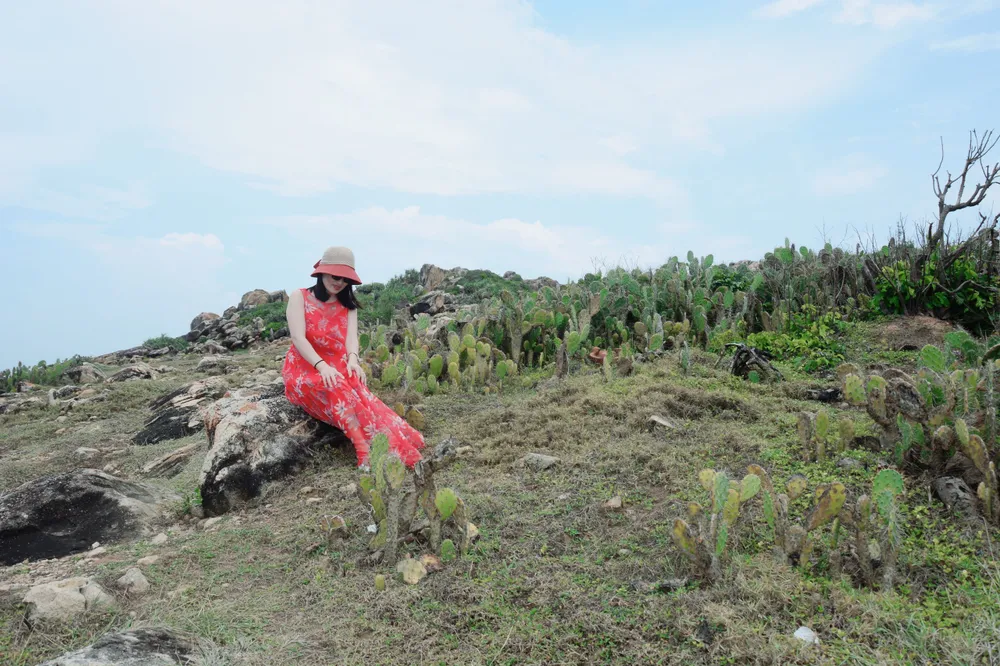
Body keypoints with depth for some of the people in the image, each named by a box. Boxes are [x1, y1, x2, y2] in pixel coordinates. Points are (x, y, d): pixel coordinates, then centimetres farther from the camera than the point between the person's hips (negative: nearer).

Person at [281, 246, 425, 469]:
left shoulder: (348, 305, 12)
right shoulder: (299, 297, 1)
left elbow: (351, 336, -4)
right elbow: (298, 338, -11)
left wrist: (353, 360, -28)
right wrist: (322, 366, -28)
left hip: (338, 368, 3)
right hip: (304, 370, -3)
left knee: (354, 384, -34)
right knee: (336, 386, -36)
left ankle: (393, 444, -51)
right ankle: (369, 450, -51)